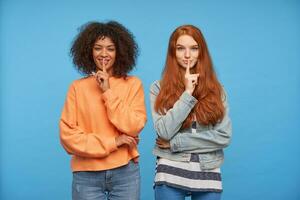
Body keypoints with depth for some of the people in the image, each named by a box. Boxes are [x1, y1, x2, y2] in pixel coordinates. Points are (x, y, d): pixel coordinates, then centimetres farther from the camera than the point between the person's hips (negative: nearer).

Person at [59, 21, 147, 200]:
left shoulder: (133, 84, 0)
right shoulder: (77, 87, 0)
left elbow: (134, 127, -9)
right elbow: (67, 135, -5)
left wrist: (108, 92, -13)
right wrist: (112, 142, -10)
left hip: (125, 172, 0)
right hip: (87, 175, 0)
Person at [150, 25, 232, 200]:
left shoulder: (216, 90, 4)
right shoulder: (159, 88, 0)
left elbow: (224, 136, -5)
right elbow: (165, 131, -11)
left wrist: (176, 142, -10)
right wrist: (187, 93, -13)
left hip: (208, 175, 2)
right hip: (171, 173, -1)